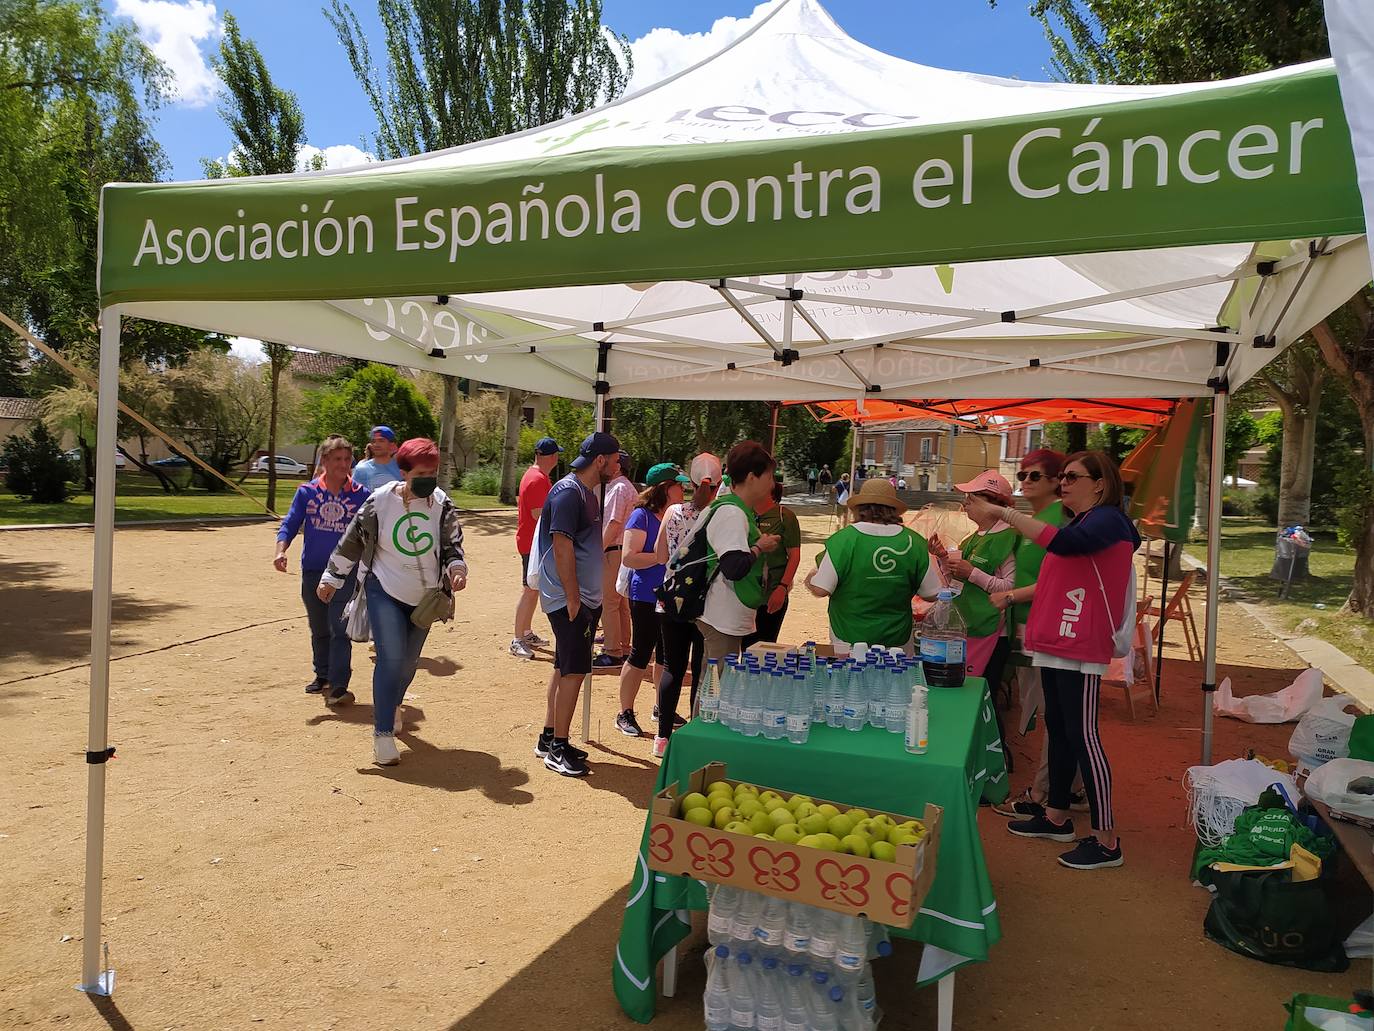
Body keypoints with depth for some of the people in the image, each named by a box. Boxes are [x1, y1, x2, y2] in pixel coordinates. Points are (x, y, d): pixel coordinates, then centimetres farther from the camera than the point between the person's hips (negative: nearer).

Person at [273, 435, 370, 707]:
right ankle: (323, 676, 35)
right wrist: (281, 550, -17)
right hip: (312, 571, 3)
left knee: (339, 628, -10)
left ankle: (338, 687, -8)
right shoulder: (307, 491, 0)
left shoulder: (361, 494, -3)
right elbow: (290, 524, 0)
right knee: (318, 629, 17)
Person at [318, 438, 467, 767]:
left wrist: (456, 567, -28)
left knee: (408, 662, 14)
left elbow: (452, 544, -7)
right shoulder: (381, 501, -13)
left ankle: (392, 706, 42)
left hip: (424, 597, 3)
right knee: (391, 658, -14)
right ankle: (383, 733, -7)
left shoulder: (441, 504, -7)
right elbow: (353, 540, -2)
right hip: (384, 592, -3)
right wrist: (332, 577, 5)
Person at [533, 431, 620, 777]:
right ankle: (558, 748, 1)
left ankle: (549, 738, 24)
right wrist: (572, 599, -21)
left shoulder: (590, 492, 15)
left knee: (566, 669, 14)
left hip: (584, 596, 10)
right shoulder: (568, 493, -16)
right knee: (574, 670, -7)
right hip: (569, 597, -10)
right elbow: (562, 547, -21)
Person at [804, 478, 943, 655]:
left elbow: (821, 590, -14)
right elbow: (933, 594, 1)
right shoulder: (913, 541, -5)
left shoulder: (844, 539, -13)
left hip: (850, 642, -2)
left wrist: (811, 578, 8)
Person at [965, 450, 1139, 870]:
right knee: (1057, 727, 16)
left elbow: (1064, 543, -33)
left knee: (1082, 734, -8)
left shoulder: (1107, 520, -12)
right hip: (1056, 641, 10)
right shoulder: (1081, 521, 19)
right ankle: (1057, 817, 28)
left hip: (1081, 646, -10)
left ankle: (1106, 840, 0)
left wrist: (1002, 512, -33)